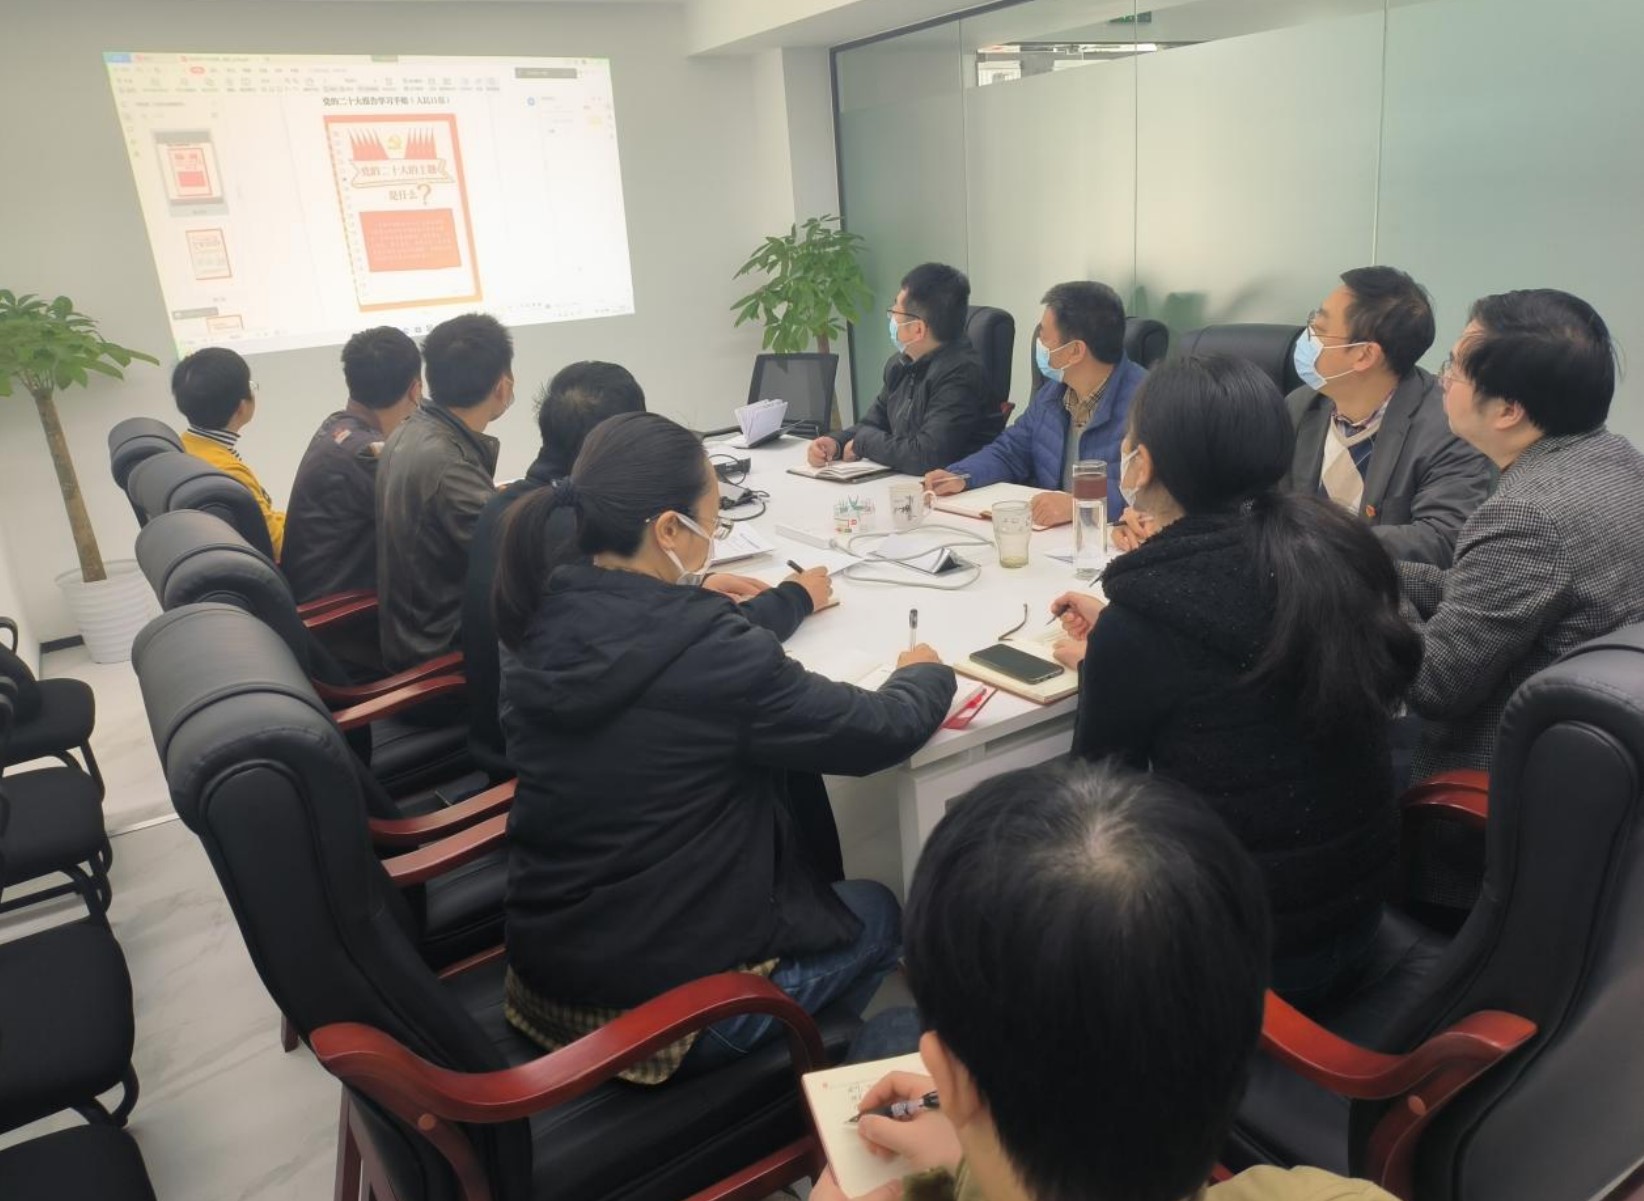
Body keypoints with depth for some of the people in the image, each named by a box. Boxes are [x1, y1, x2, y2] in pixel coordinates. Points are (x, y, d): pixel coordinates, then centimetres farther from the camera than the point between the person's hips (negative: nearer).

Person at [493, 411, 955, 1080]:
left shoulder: (543, 623, -6)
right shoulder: (710, 656, -27)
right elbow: (882, 734, -15)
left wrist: (794, 598, 25)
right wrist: (927, 673, 7)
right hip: (665, 1004, -6)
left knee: (822, 892, 29)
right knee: (877, 912, 22)